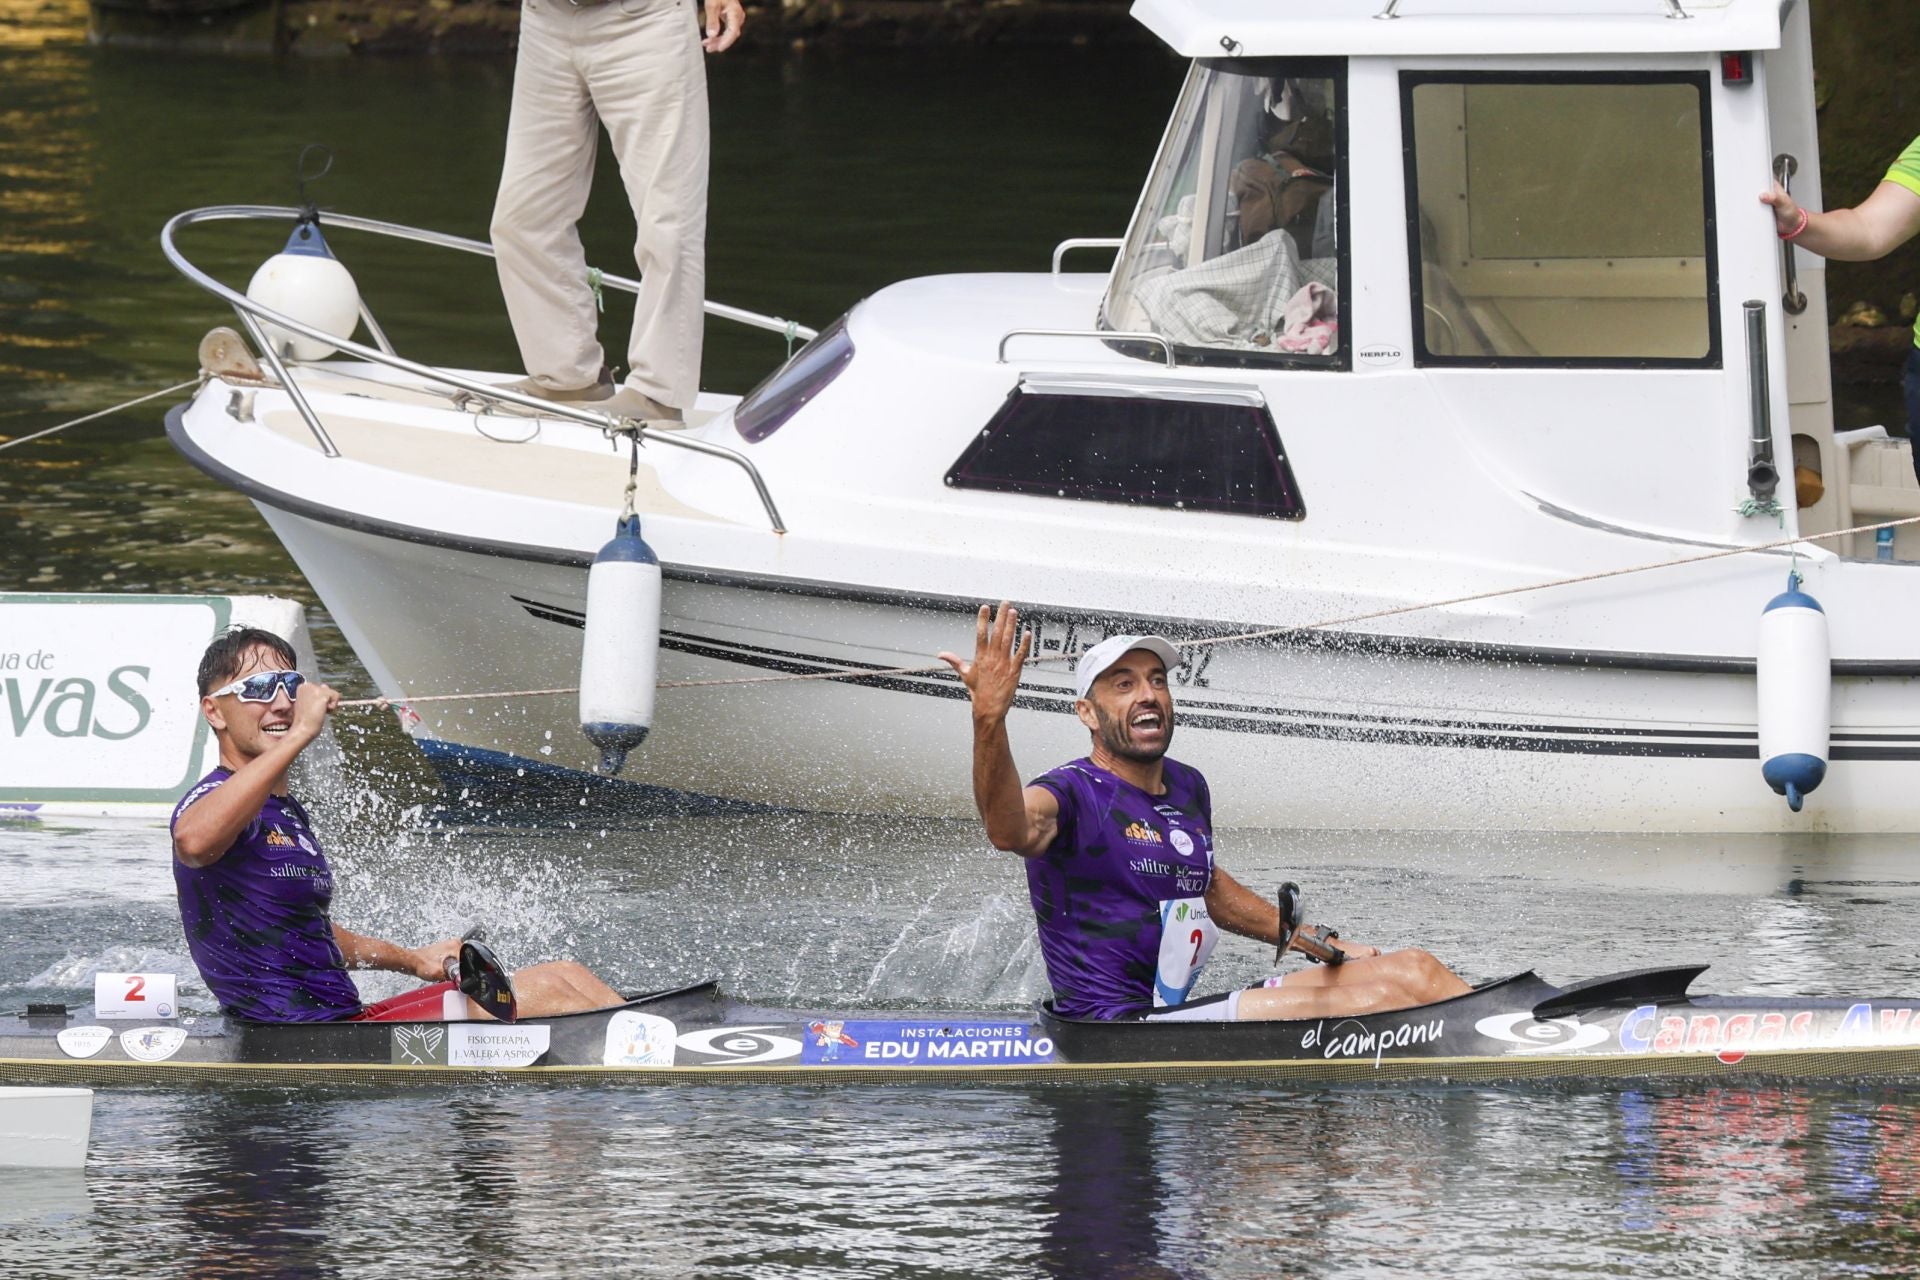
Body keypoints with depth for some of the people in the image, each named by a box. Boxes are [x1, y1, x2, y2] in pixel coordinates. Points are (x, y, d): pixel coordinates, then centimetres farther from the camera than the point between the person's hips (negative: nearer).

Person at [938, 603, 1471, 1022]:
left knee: (1414, 970, -1)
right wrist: (989, 719, -53)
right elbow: (1011, 829, -36)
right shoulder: (1073, 795, -11)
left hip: (1183, 1009, 9)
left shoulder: (1187, 789, 16)